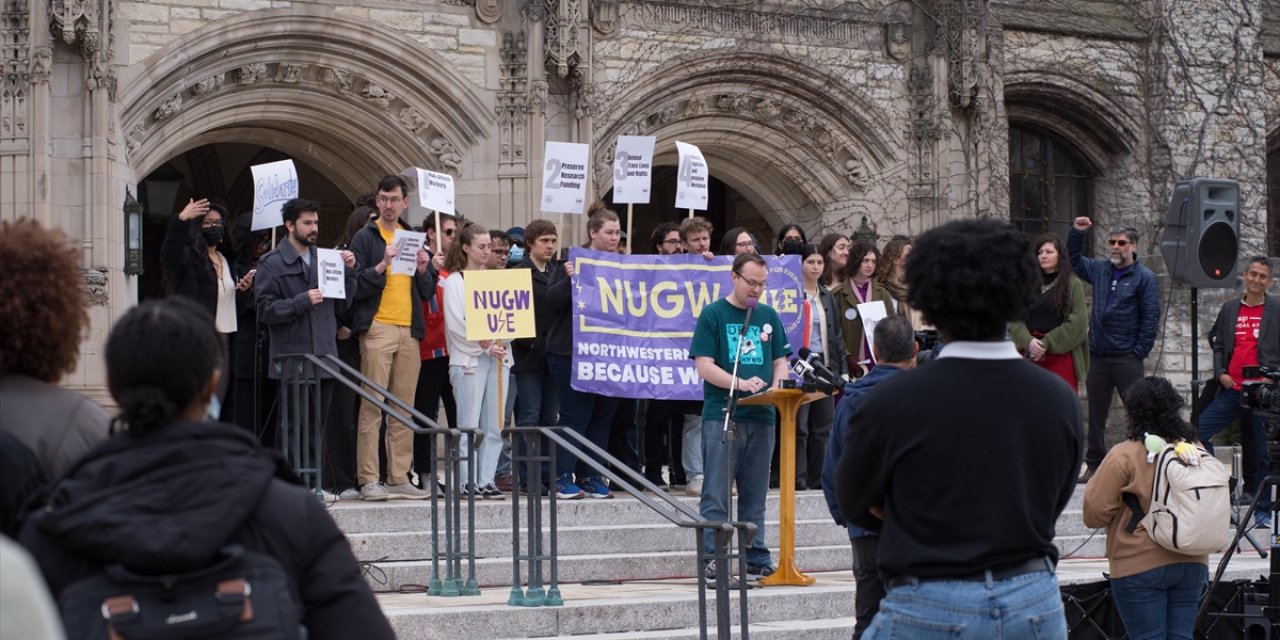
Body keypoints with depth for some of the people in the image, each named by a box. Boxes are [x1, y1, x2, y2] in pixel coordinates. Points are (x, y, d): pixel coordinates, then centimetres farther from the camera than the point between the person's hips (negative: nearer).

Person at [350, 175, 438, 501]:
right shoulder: (365, 238, 2)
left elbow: (428, 292, 18)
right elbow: (356, 287, -7)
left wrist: (423, 270, -1)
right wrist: (383, 264, -19)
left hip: (409, 330, 5)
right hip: (377, 328, -5)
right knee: (372, 406, -7)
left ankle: (399, 478, 9)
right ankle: (368, 480, -7)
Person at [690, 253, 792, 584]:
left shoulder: (768, 316, 14)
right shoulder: (713, 314, -1)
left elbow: (780, 361, 18)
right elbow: (704, 366, -7)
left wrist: (776, 387, -4)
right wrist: (741, 384, -20)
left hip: (761, 416, 5)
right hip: (722, 416, -5)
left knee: (755, 495, 10)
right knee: (716, 495, -5)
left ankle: (756, 561, 13)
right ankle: (712, 560, -5)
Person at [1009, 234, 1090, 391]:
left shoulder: (1072, 284, -2)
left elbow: (1077, 322, -9)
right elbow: (1016, 319, 5)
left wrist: (1047, 343, -12)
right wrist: (1028, 341, -13)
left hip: (1062, 356, -4)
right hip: (1032, 356, 4)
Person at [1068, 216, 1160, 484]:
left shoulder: (1144, 278, -4)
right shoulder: (1100, 269, 11)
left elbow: (1150, 319, -6)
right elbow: (1074, 261, 28)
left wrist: (1139, 352, -9)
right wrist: (1076, 233, 15)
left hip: (1127, 359, -6)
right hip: (1098, 356, 6)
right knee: (1095, 414, 9)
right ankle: (1094, 465, 16)